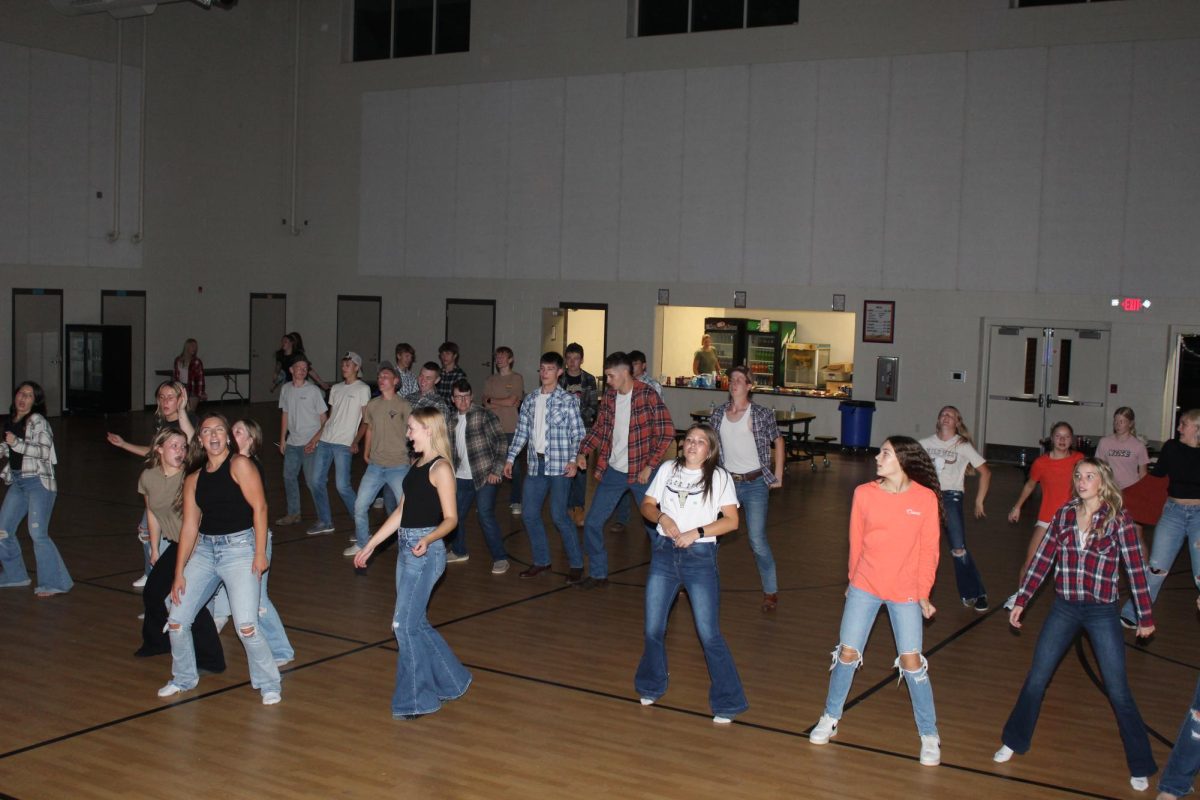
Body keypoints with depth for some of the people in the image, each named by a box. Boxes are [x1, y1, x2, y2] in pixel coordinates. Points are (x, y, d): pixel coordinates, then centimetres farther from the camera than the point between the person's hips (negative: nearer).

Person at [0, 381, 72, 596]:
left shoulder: (37, 421, -10)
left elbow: (44, 451, -19)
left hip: (38, 482, -8)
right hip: (17, 482, 8)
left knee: (37, 533, -13)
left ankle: (53, 583, -6)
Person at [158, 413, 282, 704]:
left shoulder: (240, 465, -5)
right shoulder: (193, 479, 11)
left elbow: (259, 507, -10)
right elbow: (189, 526, 9)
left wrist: (260, 553, -15)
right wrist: (179, 573, 5)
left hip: (239, 547, -6)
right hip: (204, 549, 6)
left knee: (246, 626, -15)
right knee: (176, 621, 6)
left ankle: (269, 684, 4)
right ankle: (184, 678, 30)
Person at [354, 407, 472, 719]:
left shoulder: (440, 468, -12)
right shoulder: (418, 465, 14)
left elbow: (450, 518, -15)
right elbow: (401, 512, 18)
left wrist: (428, 539, -34)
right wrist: (370, 545, 19)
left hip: (426, 552, -9)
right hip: (406, 549, 9)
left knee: (405, 625, -5)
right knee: (415, 623, 13)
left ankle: (415, 700, 7)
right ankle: (450, 681, 27)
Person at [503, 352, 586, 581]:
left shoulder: (568, 400, -4)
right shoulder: (529, 400, 11)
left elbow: (578, 433, -6)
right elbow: (521, 431, 15)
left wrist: (573, 460, -17)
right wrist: (510, 458, 11)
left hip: (559, 465, -6)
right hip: (535, 464, 6)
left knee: (559, 515, -7)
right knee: (530, 514, 7)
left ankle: (576, 564, 6)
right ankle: (541, 561, 22)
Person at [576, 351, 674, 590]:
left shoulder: (647, 396, -14)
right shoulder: (609, 395, 4)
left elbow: (666, 433, -16)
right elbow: (599, 428, 14)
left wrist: (650, 466, -18)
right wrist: (583, 451, -1)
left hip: (641, 473, -6)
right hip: (613, 471, 6)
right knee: (592, 524, 6)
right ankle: (598, 574, 21)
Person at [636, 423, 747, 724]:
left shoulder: (719, 477, -1)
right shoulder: (668, 469, 8)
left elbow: (731, 521, -7)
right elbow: (647, 505, 11)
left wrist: (696, 533, -16)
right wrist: (662, 517, -10)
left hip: (700, 556, -3)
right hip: (664, 552, 4)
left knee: (709, 634, -6)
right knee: (653, 629, 10)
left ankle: (727, 703, 6)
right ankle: (651, 687, 34)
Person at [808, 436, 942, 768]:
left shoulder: (925, 498, -8)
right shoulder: (864, 493, -4)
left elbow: (929, 549, -3)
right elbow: (856, 542, 7)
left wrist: (923, 593, -4)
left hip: (905, 592, -2)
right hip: (865, 587, 2)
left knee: (911, 660, -3)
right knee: (848, 652, 4)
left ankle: (929, 735, 14)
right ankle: (830, 719, 25)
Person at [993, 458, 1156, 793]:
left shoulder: (1118, 520, -10)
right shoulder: (1064, 515, -1)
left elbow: (1136, 568, -6)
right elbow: (1041, 559, 4)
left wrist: (1145, 616, -3)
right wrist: (1021, 600, 4)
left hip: (1102, 614, -3)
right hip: (1064, 609, 3)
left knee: (1118, 691, 1)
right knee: (1036, 680, 9)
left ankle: (1140, 766, 16)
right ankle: (1014, 741, 27)